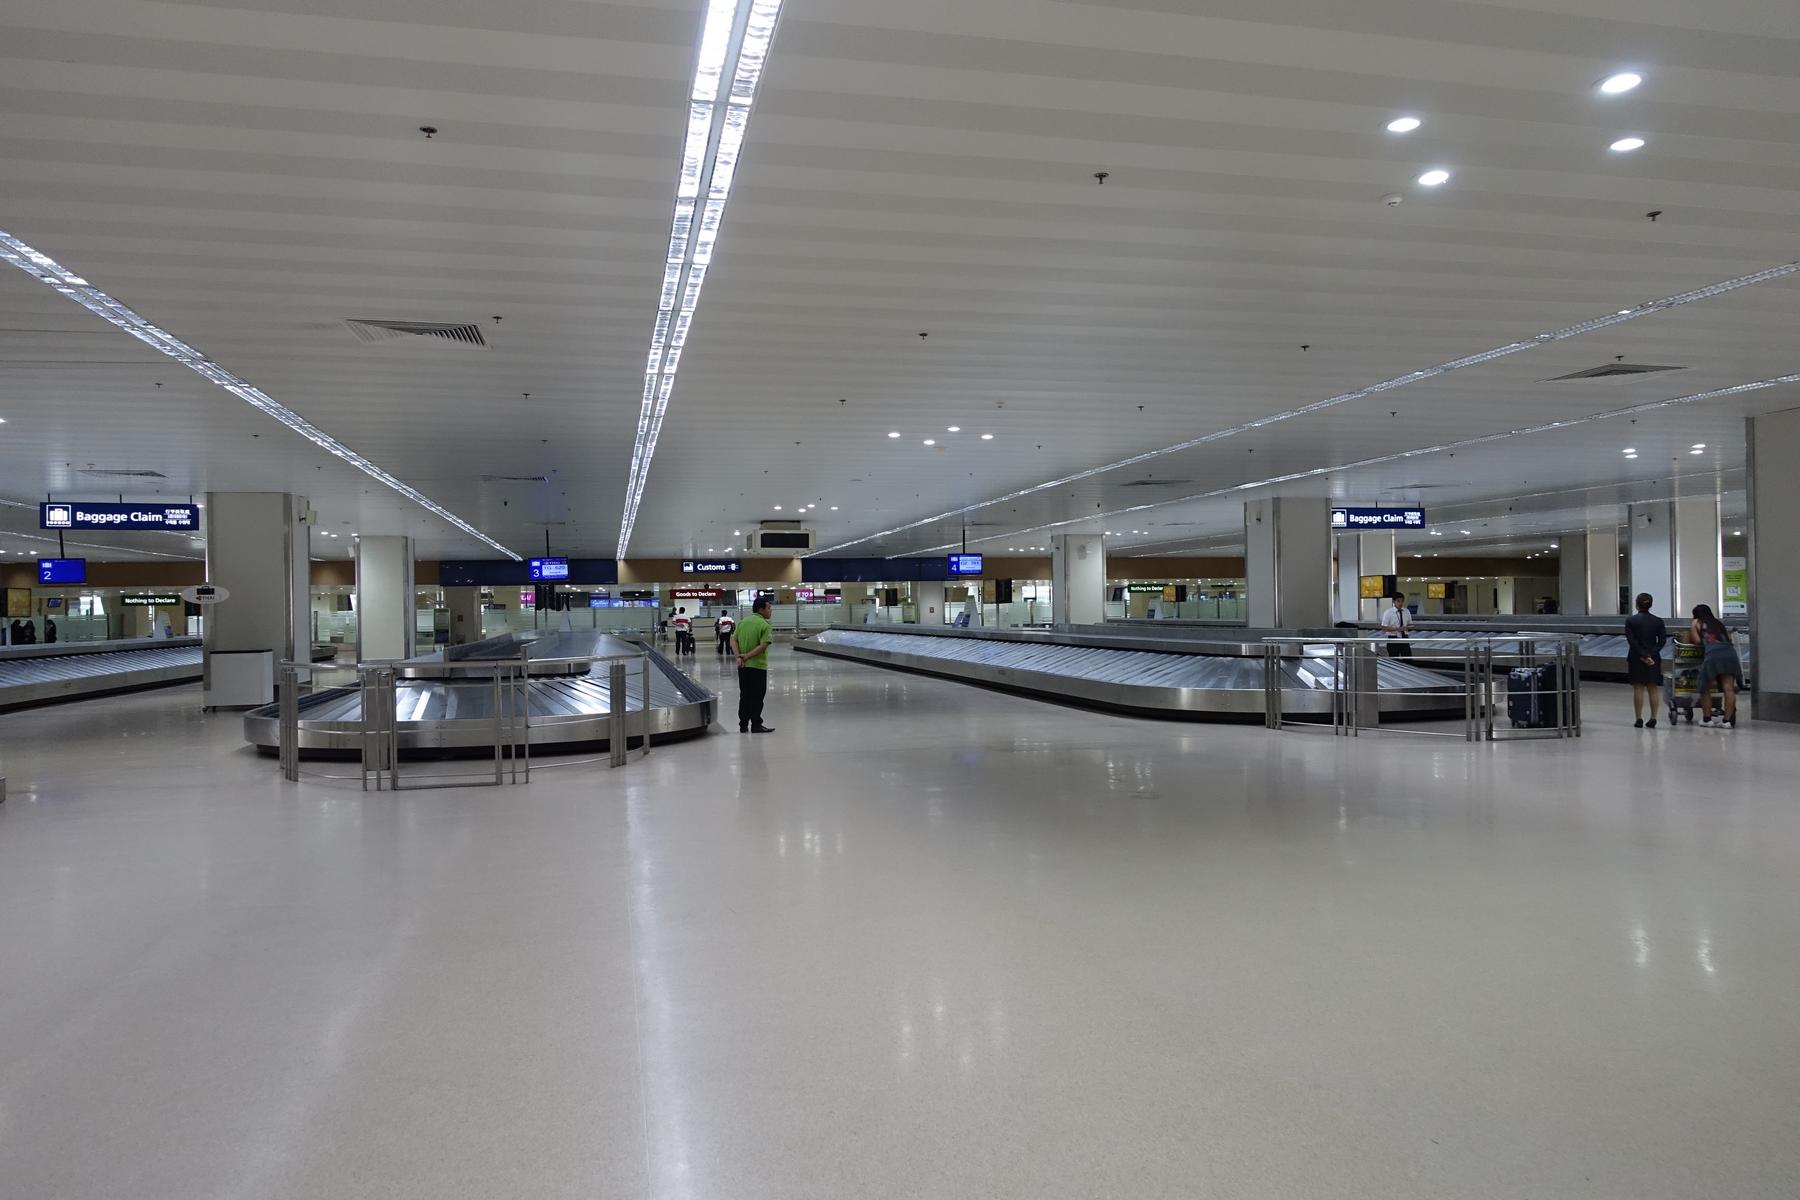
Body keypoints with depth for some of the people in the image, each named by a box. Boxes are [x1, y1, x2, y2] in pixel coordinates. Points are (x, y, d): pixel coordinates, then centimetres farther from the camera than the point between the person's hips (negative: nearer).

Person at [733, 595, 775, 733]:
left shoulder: (742, 622, 8)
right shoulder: (765, 625, -11)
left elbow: (733, 639, 3)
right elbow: (763, 646, -20)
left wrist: (739, 657, -6)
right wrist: (747, 656, -14)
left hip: (743, 665, 6)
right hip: (758, 665, -6)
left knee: (744, 696, 13)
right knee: (757, 697, 3)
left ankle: (743, 726, 16)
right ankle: (756, 725, 7)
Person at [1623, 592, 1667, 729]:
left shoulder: (1630, 620, -6)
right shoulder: (1658, 621, 1)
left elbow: (1632, 641, -13)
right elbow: (1662, 641, -6)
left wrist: (1643, 655, -11)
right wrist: (1651, 654, -11)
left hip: (1636, 658, -2)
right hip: (1654, 658, 2)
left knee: (1638, 689, 2)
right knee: (1653, 689, 7)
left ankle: (1639, 720, 2)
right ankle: (1653, 719, 7)